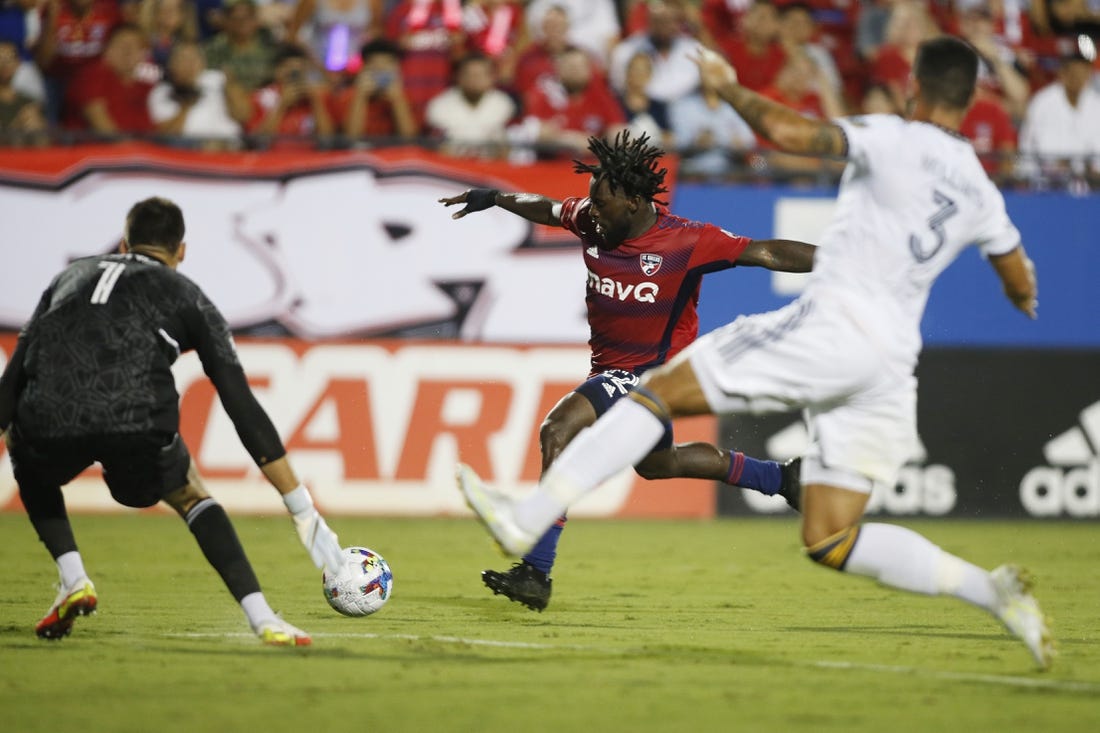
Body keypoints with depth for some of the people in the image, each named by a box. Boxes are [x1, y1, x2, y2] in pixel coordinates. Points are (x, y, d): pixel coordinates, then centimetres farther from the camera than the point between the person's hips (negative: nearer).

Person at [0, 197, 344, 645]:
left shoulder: (71, 277, 34)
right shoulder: (188, 298, 27)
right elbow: (242, 407, 22)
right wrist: (304, 513, 22)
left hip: (48, 423, 1)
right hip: (137, 423, -1)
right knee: (191, 497, 28)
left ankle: (73, 582, 17)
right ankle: (263, 619, 12)